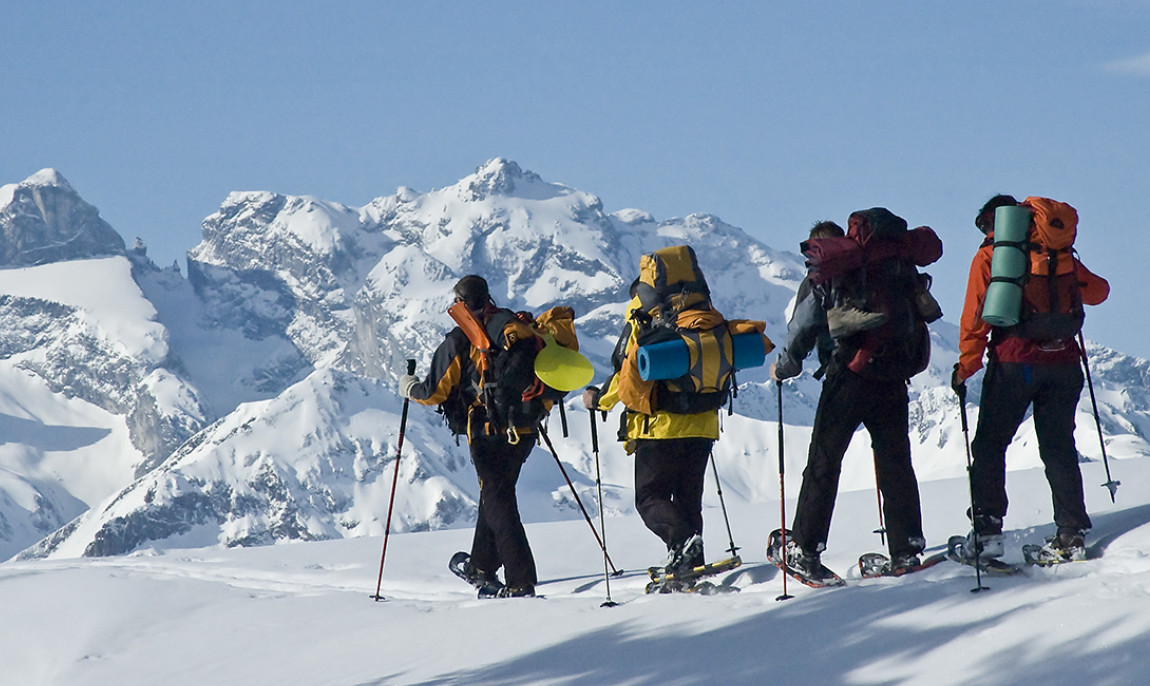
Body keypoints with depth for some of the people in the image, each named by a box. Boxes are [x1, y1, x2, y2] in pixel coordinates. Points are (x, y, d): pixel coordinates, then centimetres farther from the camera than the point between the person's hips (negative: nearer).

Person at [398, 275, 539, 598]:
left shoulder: (458, 342, -9)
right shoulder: (517, 327, 5)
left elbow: (434, 392, -4)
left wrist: (409, 387, 16)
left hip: (487, 432, -6)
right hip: (524, 431, 6)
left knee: (499, 505, -2)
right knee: (495, 495, 22)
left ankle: (521, 582, -9)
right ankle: (482, 567, 33)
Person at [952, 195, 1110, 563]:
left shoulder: (988, 256, 4)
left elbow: (975, 318, -3)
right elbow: (1097, 290, 21)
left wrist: (964, 368, 0)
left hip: (1014, 362, -3)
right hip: (1063, 361, 3)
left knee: (989, 444, 5)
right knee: (1059, 447, 10)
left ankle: (987, 529, -6)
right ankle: (1072, 534, 3)